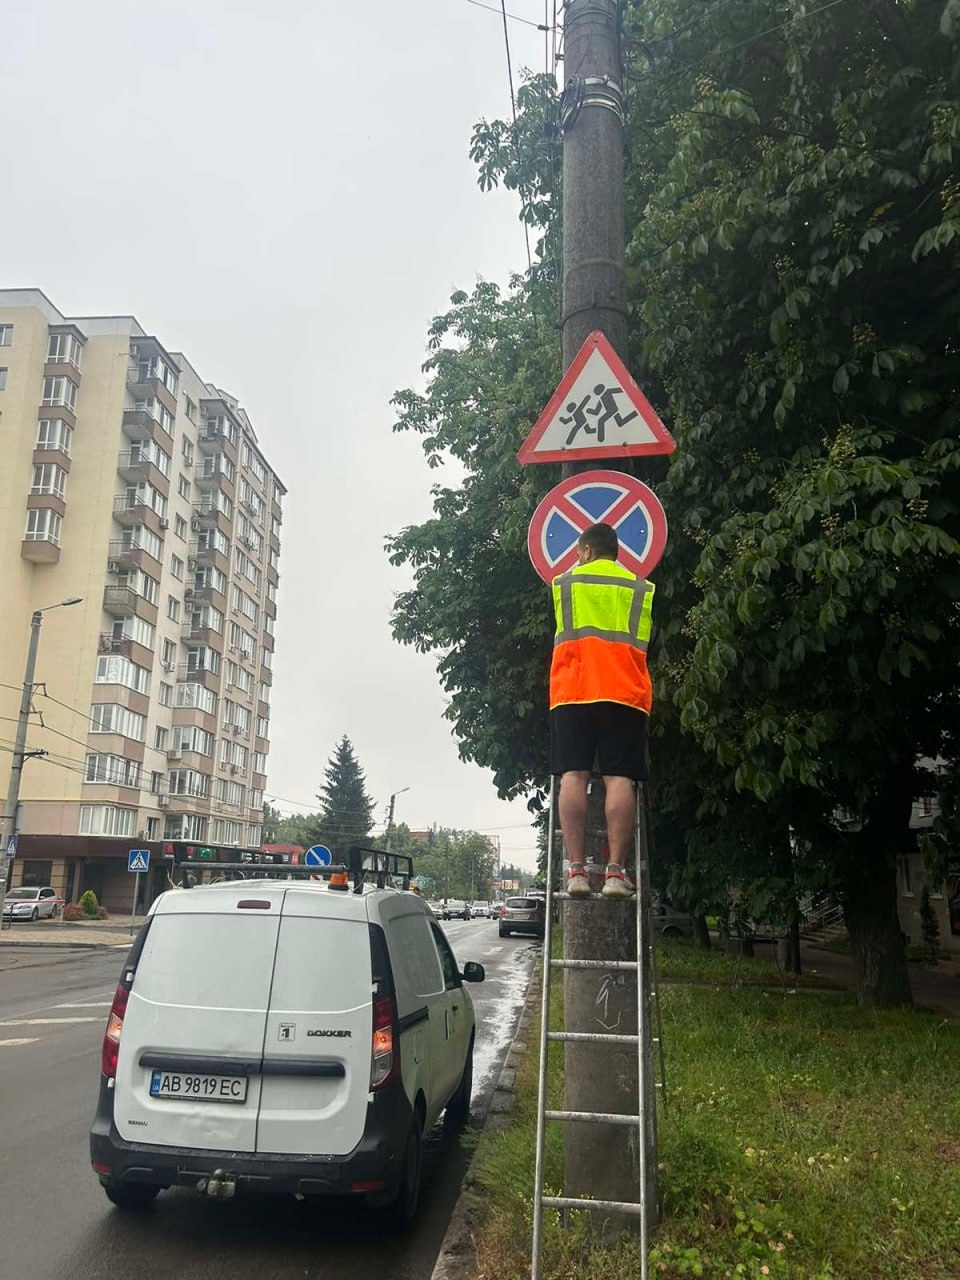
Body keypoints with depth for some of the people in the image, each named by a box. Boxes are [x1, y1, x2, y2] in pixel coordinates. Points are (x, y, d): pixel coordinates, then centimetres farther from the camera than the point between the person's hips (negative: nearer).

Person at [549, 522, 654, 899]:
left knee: (573, 776, -3)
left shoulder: (564, 582, 15)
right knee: (619, 778, -5)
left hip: (572, 693, 0)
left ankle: (576, 871, -9)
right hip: (625, 694, 1)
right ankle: (616, 871, -11)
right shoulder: (641, 589, 17)